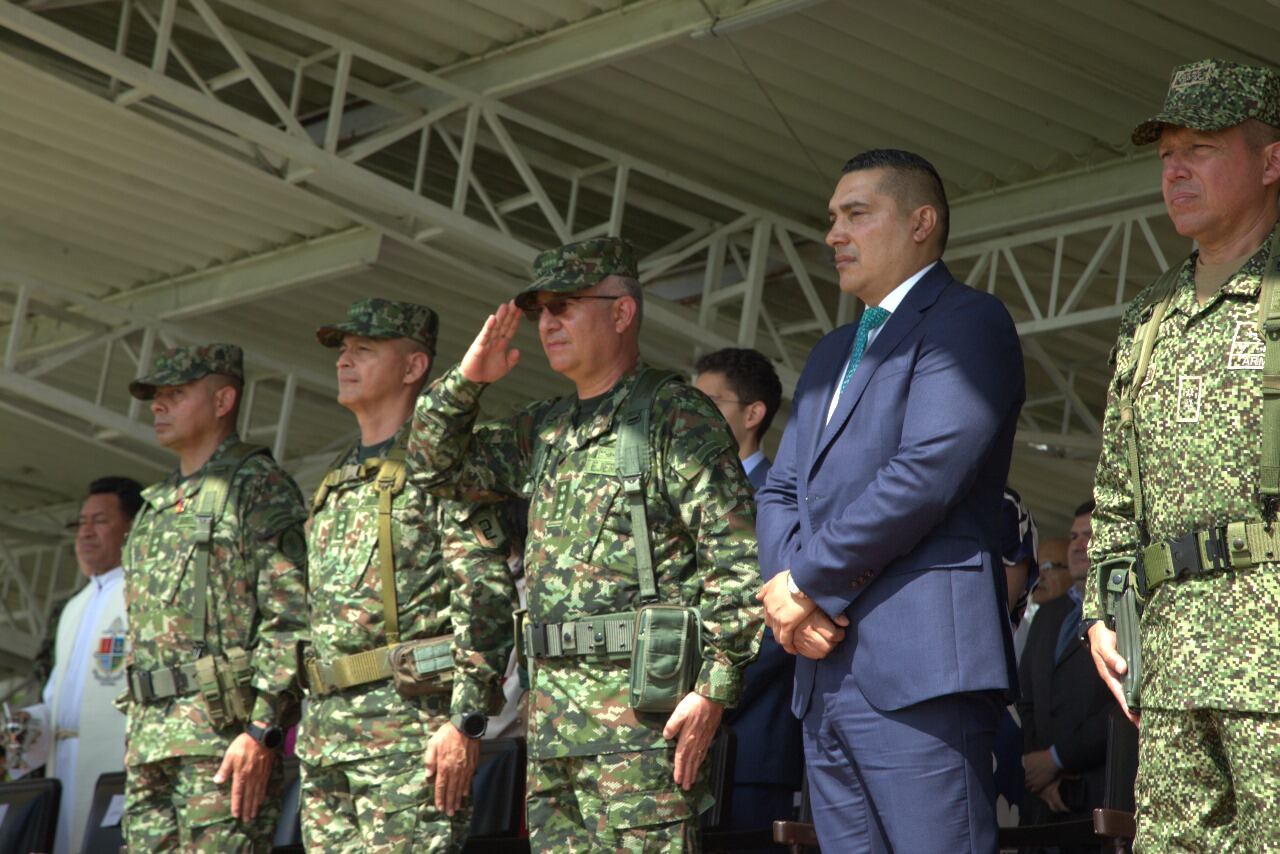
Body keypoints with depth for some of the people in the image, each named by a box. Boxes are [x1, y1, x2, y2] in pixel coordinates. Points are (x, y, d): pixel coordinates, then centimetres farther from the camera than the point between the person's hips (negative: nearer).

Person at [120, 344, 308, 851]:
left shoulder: (259, 487, -2)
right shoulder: (156, 504, 23)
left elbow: (291, 620, -11)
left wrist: (262, 731, -19)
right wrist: (135, 739, 20)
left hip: (225, 729, -8)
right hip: (149, 739, 8)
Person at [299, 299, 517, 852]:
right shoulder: (334, 484, 23)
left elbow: (487, 596, -11)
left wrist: (467, 720, -19)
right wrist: (310, 728, 20)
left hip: (411, 723, -8)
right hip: (326, 732, 8)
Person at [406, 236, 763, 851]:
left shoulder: (677, 416, -5)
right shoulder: (545, 429, 19)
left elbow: (739, 558, -11)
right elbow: (438, 461, 28)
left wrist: (714, 689, -17)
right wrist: (466, 380, 11)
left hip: (642, 703, -8)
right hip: (552, 707, 8)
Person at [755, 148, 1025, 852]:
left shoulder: (966, 322, -2)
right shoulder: (831, 355, 27)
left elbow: (928, 472, -15)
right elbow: (779, 491, 20)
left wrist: (808, 581, -9)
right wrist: (787, 584, -2)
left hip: (916, 667, -8)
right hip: (823, 677, 8)